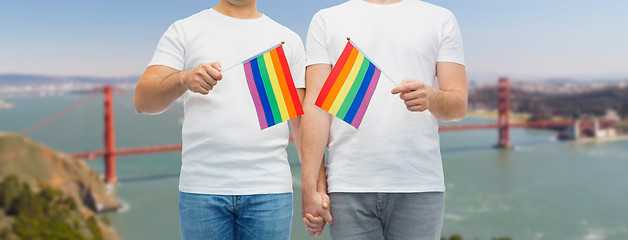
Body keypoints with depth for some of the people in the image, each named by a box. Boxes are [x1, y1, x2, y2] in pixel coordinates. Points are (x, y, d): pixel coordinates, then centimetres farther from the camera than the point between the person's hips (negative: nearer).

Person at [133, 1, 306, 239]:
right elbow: (143, 101, -1)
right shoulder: (184, 31, 9)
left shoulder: (289, 40, 12)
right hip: (202, 190, 0)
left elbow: (302, 121, 9)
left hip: (269, 192, 1)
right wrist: (184, 79, -22)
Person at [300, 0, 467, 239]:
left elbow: (459, 105, 7)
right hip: (348, 186, 0)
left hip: (420, 184, 1)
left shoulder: (441, 19, 12)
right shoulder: (327, 20, 10)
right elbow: (316, 106, 2)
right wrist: (310, 187, -5)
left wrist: (432, 97, -17)